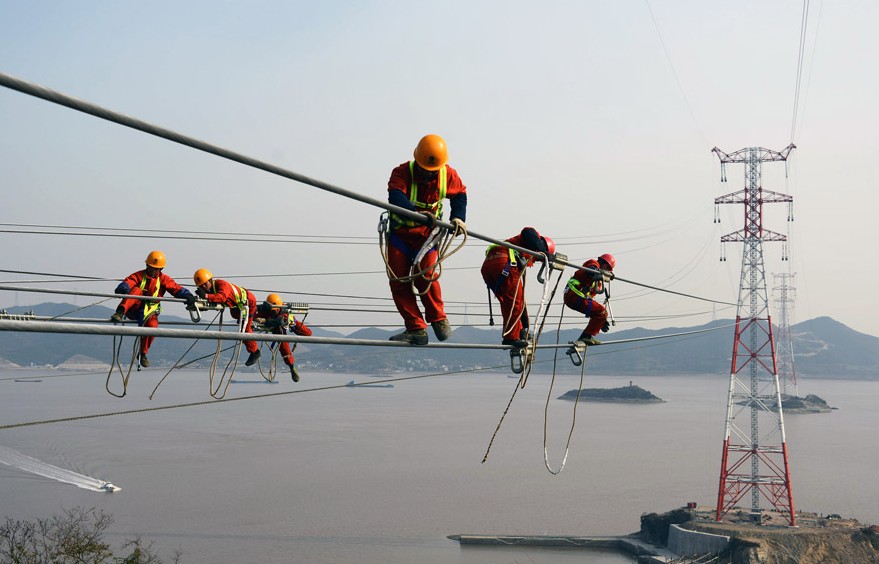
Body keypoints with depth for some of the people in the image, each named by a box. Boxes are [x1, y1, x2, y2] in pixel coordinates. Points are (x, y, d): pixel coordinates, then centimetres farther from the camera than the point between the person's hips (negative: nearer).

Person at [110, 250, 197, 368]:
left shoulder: (163, 279, 5)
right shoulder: (138, 276, 1)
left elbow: (176, 289, -8)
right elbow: (127, 283, -16)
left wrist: (188, 296, -28)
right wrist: (123, 288, -41)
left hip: (149, 311, 1)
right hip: (134, 309, -1)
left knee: (152, 325, -30)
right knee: (137, 290, -26)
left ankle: (142, 354, -7)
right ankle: (119, 313, -44)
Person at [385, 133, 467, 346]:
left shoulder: (448, 175, -10)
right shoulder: (402, 172, -21)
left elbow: (460, 194, 11)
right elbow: (395, 196, -40)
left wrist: (458, 217, -8)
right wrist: (417, 213, -58)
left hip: (427, 233, 0)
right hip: (400, 231, 0)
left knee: (425, 275, -20)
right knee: (398, 280, -6)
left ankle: (438, 319, 4)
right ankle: (416, 329, 1)